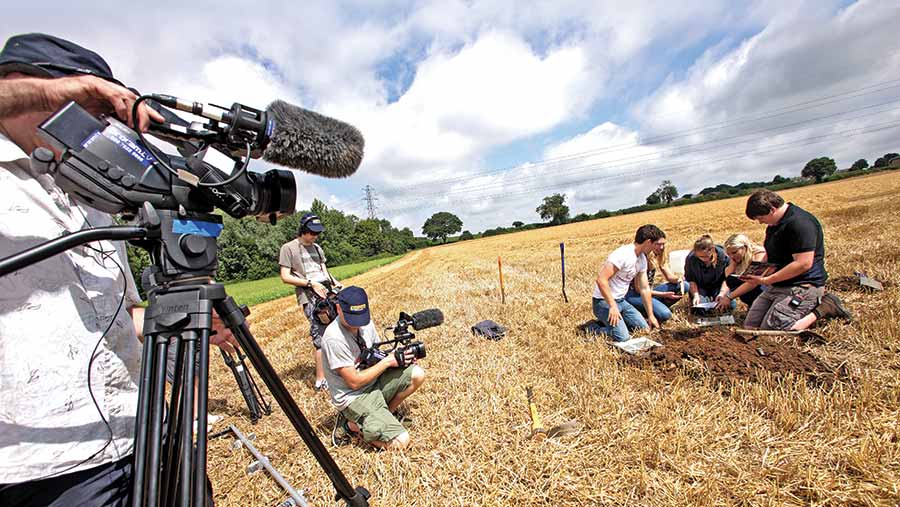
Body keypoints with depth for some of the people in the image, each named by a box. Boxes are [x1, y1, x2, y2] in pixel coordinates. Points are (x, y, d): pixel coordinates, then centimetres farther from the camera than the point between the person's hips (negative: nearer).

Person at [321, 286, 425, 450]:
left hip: (374, 380, 7)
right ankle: (350, 425, 4)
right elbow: (354, 382, -22)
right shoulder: (334, 338, -27)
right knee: (400, 442, -15)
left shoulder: (365, 322, -5)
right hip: (354, 397, -7)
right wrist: (387, 362, -19)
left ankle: (385, 413, 7)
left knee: (417, 374, -11)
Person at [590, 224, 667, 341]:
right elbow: (601, 280, -29)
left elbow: (644, 289, 14)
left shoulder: (642, 259, 7)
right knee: (623, 338, -19)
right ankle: (593, 329, 2)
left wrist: (651, 315, 17)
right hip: (604, 302, -9)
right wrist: (612, 306, -28)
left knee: (644, 328, 7)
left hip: (621, 301, 9)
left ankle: (610, 322, 18)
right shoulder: (622, 254, -23)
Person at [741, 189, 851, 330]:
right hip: (778, 286, 9)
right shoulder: (774, 224, 12)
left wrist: (766, 280, -20)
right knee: (749, 326, 4)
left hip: (802, 286, -9)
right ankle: (808, 308, 13)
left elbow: (804, 264, -25)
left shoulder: (800, 222, -19)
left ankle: (823, 308, -1)